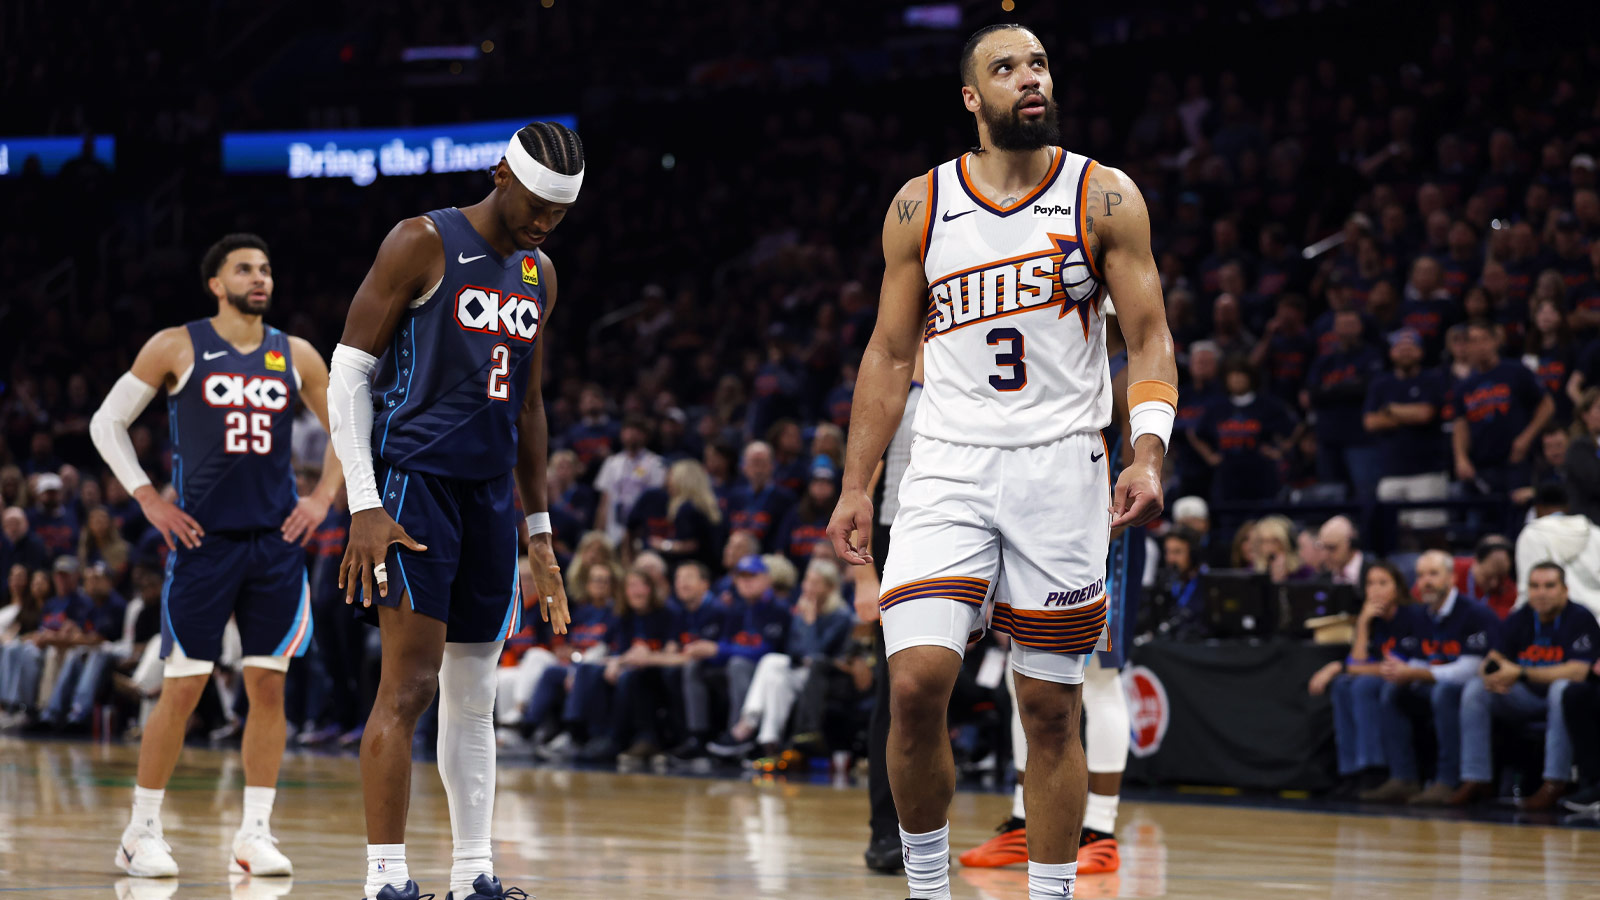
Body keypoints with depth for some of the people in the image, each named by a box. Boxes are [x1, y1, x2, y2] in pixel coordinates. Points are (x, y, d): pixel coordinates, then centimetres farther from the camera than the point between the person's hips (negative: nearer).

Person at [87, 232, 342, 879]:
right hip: (203, 538, -3)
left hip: (277, 540, 3)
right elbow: (108, 422, 3)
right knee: (182, 687, -3)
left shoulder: (295, 356, 8)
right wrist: (149, 500, -3)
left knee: (268, 684, 2)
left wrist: (323, 498, 7)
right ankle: (142, 832, 6)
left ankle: (254, 834, 8)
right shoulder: (177, 347, -1)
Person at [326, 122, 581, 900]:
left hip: (490, 493, 7)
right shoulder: (423, 245, -7)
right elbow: (349, 370, -9)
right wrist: (364, 506, -17)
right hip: (414, 482, -7)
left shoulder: (539, 276, 14)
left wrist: (539, 531, 20)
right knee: (409, 684, -12)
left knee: (474, 695, 10)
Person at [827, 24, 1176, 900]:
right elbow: (889, 354, 11)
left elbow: (1150, 340, 0)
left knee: (1050, 711, 3)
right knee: (915, 685, -14)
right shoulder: (919, 207, 6)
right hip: (948, 466, 1)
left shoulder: (1104, 198, 1)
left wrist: (1148, 453, -16)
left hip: (1061, 467, -1)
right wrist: (854, 488, 7)